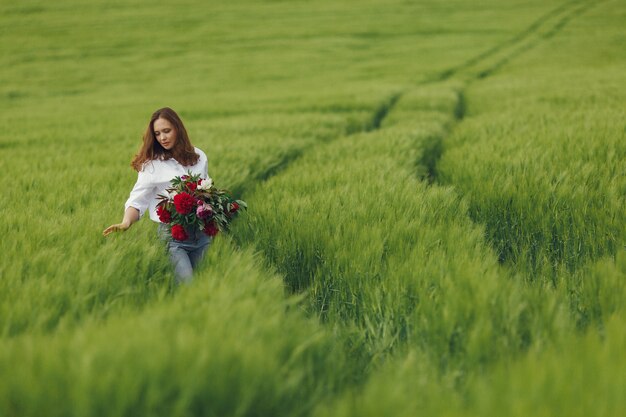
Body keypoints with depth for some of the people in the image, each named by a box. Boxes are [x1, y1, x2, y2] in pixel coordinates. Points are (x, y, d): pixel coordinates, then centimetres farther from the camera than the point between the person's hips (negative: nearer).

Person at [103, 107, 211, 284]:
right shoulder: (152, 164, -4)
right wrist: (126, 223, -29)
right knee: (187, 284, -17)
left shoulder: (198, 157, 8)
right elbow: (138, 199, -10)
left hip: (202, 232, 4)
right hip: (174, 235, -4)